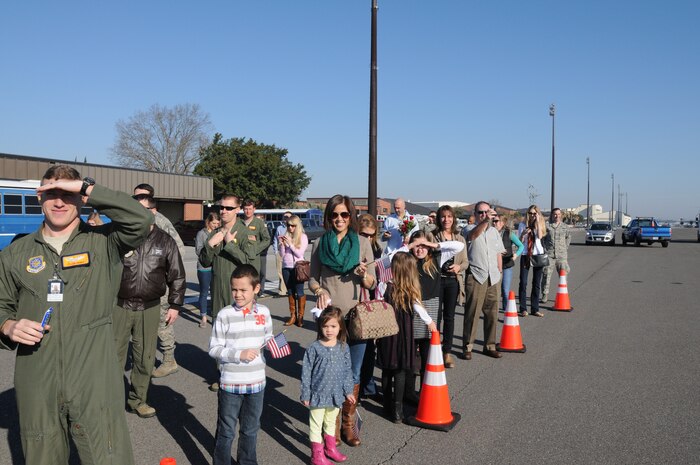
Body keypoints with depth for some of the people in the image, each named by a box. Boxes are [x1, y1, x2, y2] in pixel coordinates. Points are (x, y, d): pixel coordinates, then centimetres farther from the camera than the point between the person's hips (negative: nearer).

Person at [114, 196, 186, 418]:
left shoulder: (165, 241, 3)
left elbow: (177, 276, 9)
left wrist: (175, 305, 7)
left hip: (149, 308, 1)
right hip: (120, 305, -1)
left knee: (145, 358, 10)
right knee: (114, 354, 4)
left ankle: (137, 400, 26)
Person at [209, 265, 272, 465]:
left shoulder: (264, 312, -2)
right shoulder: (225, 315, -12)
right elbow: (214, 349, -10)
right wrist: (239, 354, -21)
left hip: (256, 383, 3)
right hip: (230, 383, -3)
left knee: (251, 430, 21)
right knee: (226, 431, 12)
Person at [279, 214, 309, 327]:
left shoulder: (303, 237, -2)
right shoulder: (286, 236, 5)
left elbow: (300, 254, -8)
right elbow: (282, 254, 8)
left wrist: (290, 244, -13)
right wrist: (281, 244, -8)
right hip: (286, 267, 4)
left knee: (299, 292, -2)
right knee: (290, 292, 9)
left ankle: (300, 316, 5)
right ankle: (292, 316, 15)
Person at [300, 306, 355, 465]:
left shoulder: (344, 347, -4)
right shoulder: (314, 348, -14)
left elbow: (347, 371, 5)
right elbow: (306, 372, -9)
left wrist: (348, 391, 6)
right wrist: (305, 395, -6)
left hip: (336, 395, 4)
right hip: (318, 395, -4)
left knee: (331, 422, 23)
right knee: (316, 425, 8)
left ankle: (330, 448, 42)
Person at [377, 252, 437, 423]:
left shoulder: (388, 287, -10)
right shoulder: (412, 290, -7)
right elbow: (418, 307, 1)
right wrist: (429, 322, 16)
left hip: (387, 334, 1)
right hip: (404, 334, 0)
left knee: (387, 370, 12)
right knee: (401, 371, 5)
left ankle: (388, 407, 22)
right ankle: (397, 409, 2)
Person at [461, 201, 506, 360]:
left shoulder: (494, 231, 15)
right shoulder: (471, 229, -2)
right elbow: (473, 235, -28)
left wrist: (499, 272, 15)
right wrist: (485, 221, -42)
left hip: (493, 277, 5)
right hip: (476, 277, -5)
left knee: (492, 313, 9)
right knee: (472, 313, -3)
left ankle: (490, 345, 20)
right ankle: (468, 347, 6)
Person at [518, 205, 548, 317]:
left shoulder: (540, 225, 6)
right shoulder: (522, 225, 5)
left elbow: (540, 236, -14)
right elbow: (520, 242, 4)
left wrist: (538, 222, -13)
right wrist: (523, 234, -14)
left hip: (538, 255, 1)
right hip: (525, 255, -1)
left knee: (537, 283, 5)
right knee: (523, 283, -4)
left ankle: (535, 309, 12)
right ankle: (523, 309, 2)